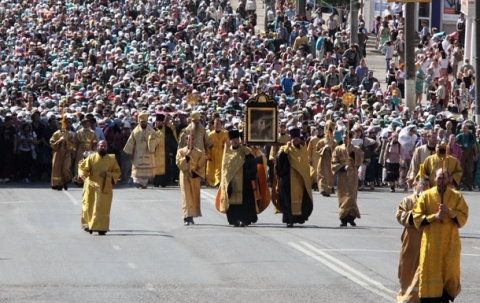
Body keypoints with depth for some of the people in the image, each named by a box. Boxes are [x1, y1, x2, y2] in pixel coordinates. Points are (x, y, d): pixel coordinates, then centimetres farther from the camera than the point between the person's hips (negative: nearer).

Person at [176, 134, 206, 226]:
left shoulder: (199, 153, 6)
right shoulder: (181, 151, 4)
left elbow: (201, 166, 4)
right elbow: (179, 163, -7)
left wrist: (196, 173, -10)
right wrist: (186, 156, -17)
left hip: (195, 178, 2)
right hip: (185, 177, -2)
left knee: (195, 197, 3)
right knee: (186, 197, -10)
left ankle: (191, 217, 12)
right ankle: (187, 218, -14)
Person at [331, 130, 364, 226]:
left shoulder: (356, 149, 6)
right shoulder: (338, 149, 5)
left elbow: (360, 161, -5)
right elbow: (334, 163, 1)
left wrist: (352, 153, -16)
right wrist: (343, 167, -14)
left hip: (352, 176, 0)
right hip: (342, 176, 0)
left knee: (351, 197, -5)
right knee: (343, 197, -4)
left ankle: (351, 217, 0)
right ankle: (344, 219, -2)